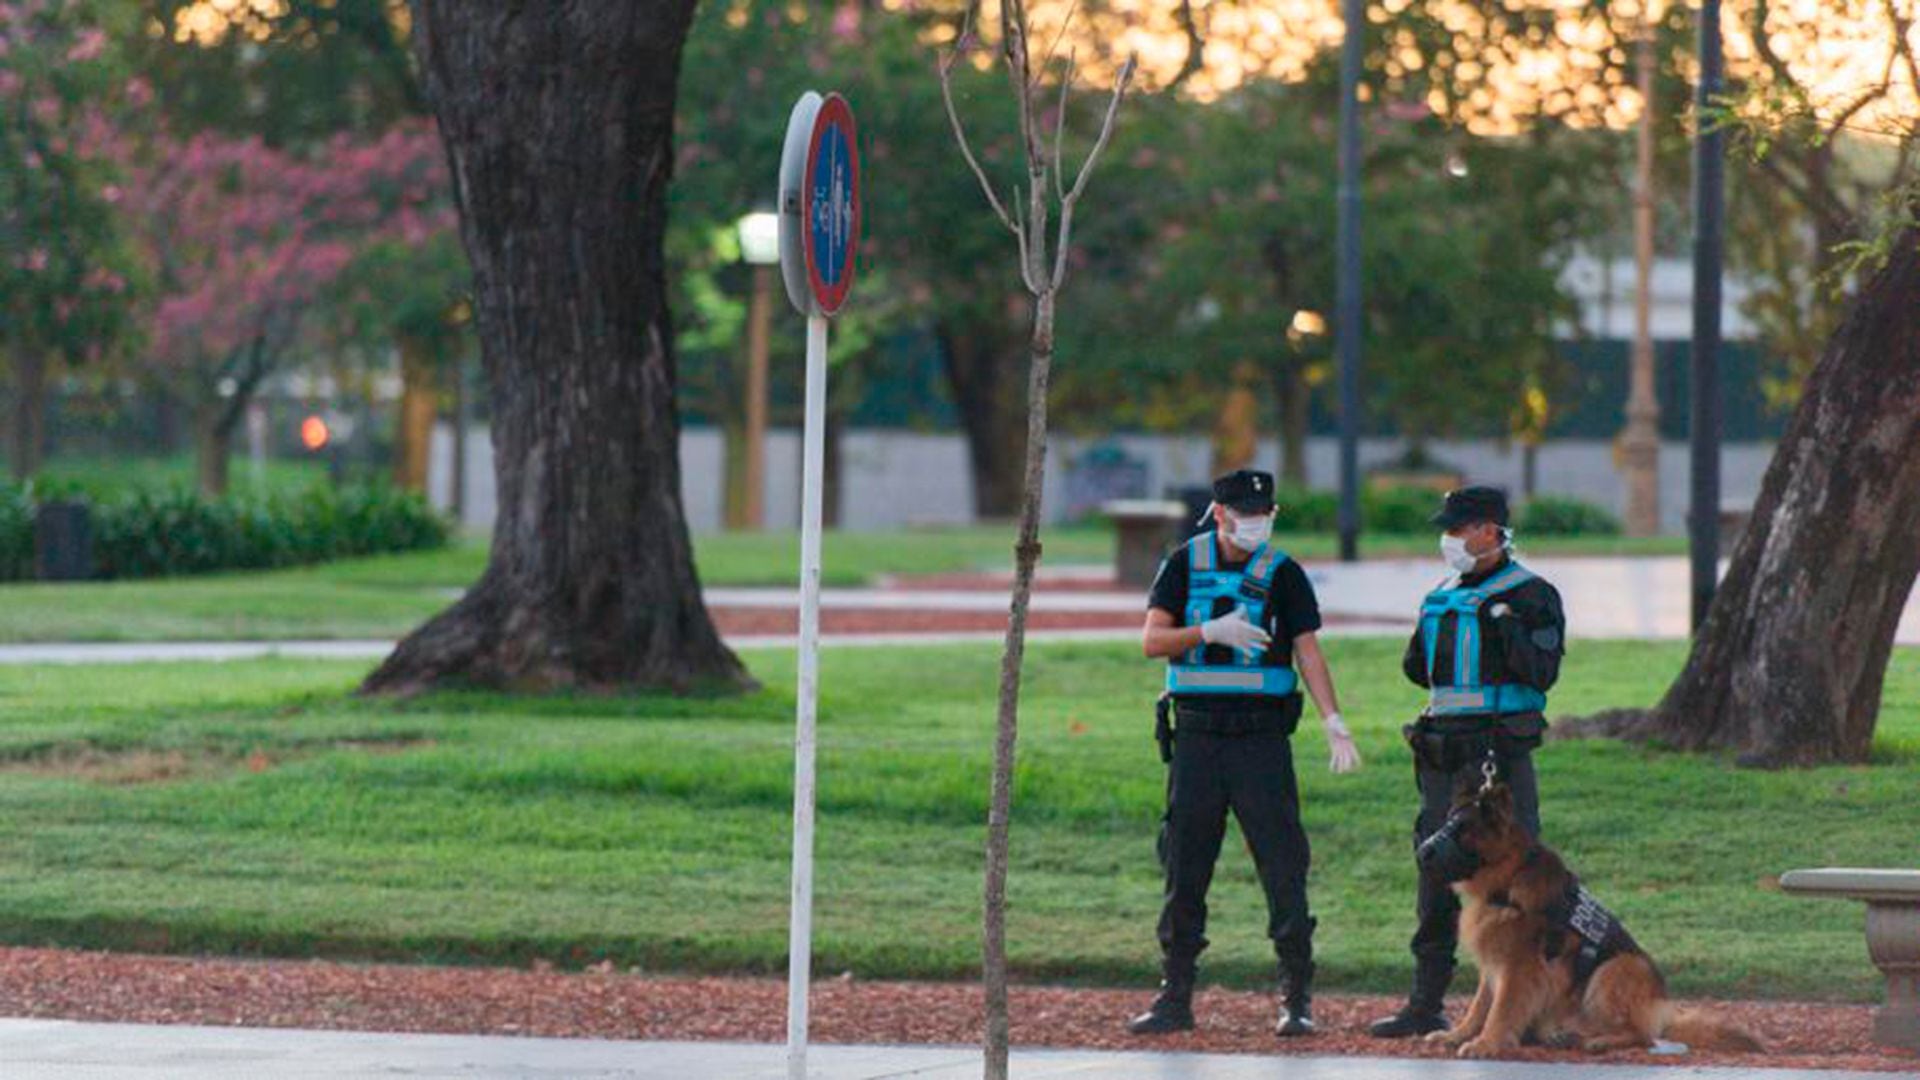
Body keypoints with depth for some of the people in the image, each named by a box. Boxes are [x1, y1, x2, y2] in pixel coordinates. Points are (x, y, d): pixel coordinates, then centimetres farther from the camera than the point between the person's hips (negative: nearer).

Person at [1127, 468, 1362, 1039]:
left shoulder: (1283, 574, 0)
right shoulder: (1184, 564, 5)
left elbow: (1307, 651, -6)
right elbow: (1152, 639, -1)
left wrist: (1334, 724, -18)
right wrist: (1211, 632, -19)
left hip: (1261, 735, -2)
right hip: (1197, 734, 2)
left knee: (1283, 865, -6)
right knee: (1184, 869, 4)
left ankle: (1296, 1000, -3)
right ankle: (1175, 997, 12)